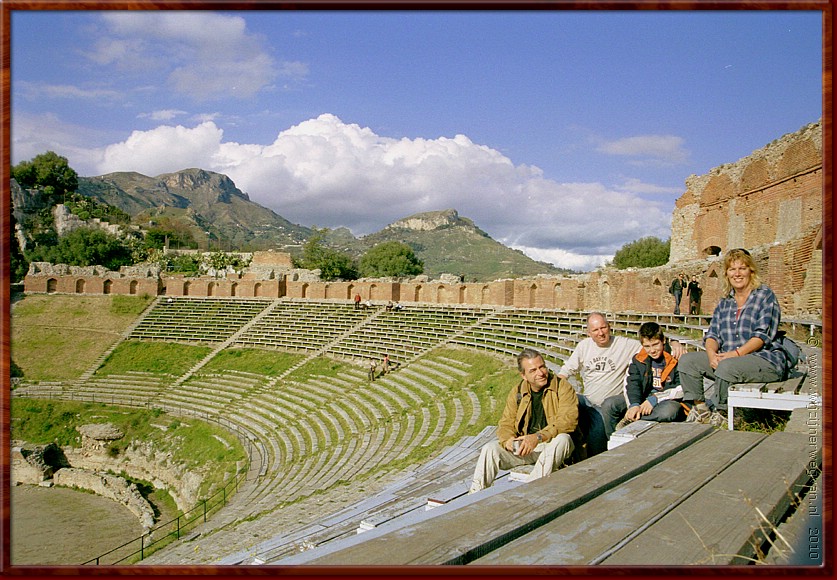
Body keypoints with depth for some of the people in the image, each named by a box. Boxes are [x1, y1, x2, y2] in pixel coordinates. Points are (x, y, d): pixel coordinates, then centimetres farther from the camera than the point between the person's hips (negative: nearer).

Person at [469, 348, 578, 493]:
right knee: (490, 448, -13)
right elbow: (506, 423, 7)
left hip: (554, 445, -4)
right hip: (524, 446, 4)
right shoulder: (517, 392, 8)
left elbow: (568, 420, -20)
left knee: (562, 439, -36)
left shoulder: (562, 386, -7)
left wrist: (538, 437, -32)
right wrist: (508, 439, -19)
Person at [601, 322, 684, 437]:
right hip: (642, 398, 4)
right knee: (609, 404, -17)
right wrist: (634, 404, -24)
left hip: (668, 401, -4)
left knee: (670, 410, -41)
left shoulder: (676, 359, -8)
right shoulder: (638, 359, 7)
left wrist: (655, 399, -23)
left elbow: (683, 388, -15)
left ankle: (630, 420, -24)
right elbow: (632, 383, -2)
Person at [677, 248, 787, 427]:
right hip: (727, 358, 6)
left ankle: (721, 412, -16)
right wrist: (711, 353, -14)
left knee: (726, 366, -36)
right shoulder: (725, 302, 18)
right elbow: (713, 334, 9)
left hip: (764, 358, -6)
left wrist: (736, 353, -23)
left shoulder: (765, 295, -1)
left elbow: (762, 335, -12)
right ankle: (699, 408, -6)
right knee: (687, 361, -10)